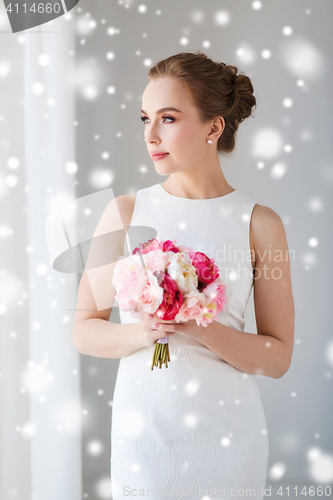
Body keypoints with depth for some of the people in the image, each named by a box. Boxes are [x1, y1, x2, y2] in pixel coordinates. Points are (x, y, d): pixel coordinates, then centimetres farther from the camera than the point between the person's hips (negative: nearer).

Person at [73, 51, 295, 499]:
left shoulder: (260, 223, -5)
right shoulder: (125, 213, -2)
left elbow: (278, 357, -4)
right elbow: (85, 331, 1)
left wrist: (203, 331, -20)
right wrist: (139, 334, -18)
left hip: (227, 434, 0)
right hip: (141, 428, 1)